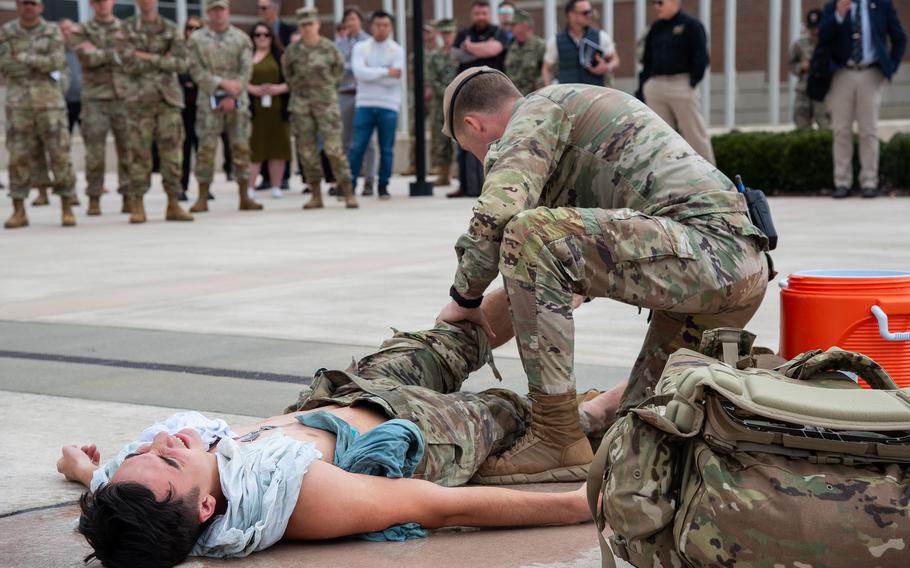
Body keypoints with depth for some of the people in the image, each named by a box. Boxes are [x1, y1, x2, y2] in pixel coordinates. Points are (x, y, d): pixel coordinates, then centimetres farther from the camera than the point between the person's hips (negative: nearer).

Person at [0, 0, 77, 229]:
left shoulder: (53, 32, 4)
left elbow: (57, 62, -10)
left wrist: (26, 58, -12)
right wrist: (42, 65, -10)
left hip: (50, 103, -1)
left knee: (59, 155, -3)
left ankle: (67, 209, 5)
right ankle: (18, 212, 5)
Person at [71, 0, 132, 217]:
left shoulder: (127, 29, 11)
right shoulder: (82, 32, 7)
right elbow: (87, 57, -10)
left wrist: (99, 53, -8)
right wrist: (116, 52, -8)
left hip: (124, 98, 1)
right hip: (95, 99, -1)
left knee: (127, 149, 1)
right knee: (95, 152, -3)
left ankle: (128, 197, 8)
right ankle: (94, 199, 5)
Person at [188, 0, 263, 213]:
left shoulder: (241, 38, 9)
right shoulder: (197, 39, 6)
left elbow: (246, 70, 1)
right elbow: (196, 71, -2)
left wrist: (233, 96, -10)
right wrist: (222, 83, -14)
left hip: (237, 101, 1)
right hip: (209, 101, -1)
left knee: (241, 148, 1)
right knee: (206, 148, -4)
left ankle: (244, 197, 7)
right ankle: (202, 198, 2)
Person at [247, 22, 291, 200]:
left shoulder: (280, 56, 11)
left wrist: (279, 88, -10)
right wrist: (254, 89, -14)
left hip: (276, 108, 1)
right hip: (253, 108, -1)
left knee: (277, 148, 2)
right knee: (253, 148, -4)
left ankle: (276, 187, 10)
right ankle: (250, 187, 0)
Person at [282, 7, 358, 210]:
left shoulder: (329, 48, -1)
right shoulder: (293, 50, 3)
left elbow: (339, 70, 14)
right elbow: (287, 73, 19)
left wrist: (325, 85, 10)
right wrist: (299, 88, 14)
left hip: (327, 103, -2)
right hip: (301, 105, 3)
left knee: (334, 148, -10)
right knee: (306, 150, 2)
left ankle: (349, 194, -5)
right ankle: (316, 196, 10)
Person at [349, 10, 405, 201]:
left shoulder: (397, 50, 4)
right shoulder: (360, 48, 6)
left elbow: (395, 79, -9)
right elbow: (359, 72, -11)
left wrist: (371, 74, -6)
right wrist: (386, 72, -12)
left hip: (388, 106, 0)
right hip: (365, 104, 0)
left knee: (386, 149, 3)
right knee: (357, 148, -3)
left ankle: (383, 186, 14)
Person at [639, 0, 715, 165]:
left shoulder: (691, 25, -2)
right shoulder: (656, 28, 15)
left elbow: (701, 57, -7)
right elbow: (647, 58, 19)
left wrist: (692, 83, -13)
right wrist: (644, 83, 9)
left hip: (682, 86, -6)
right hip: (655, 87, 6)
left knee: (694, 133, -3)